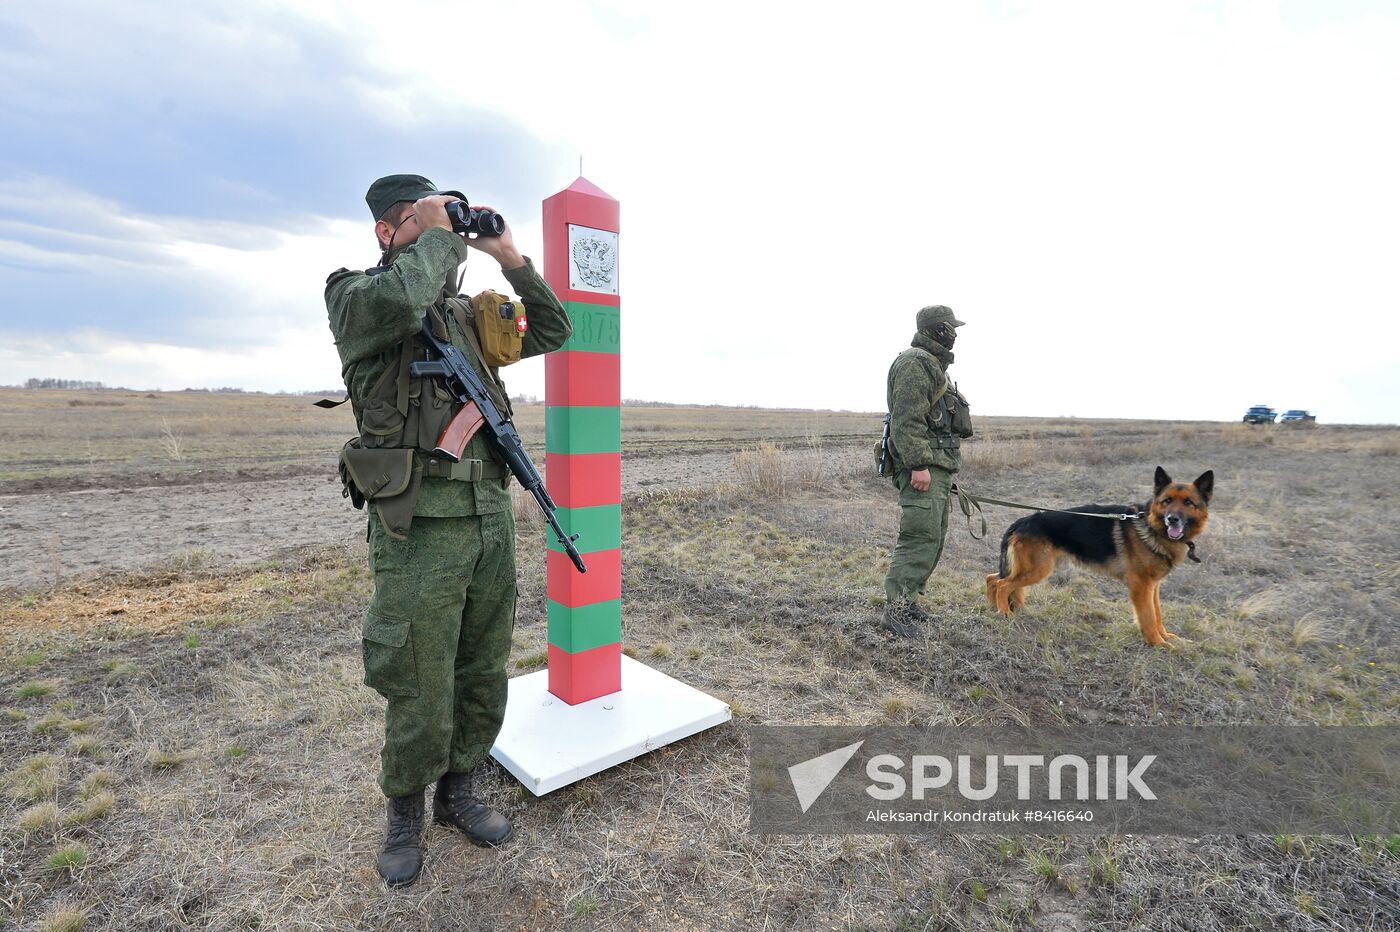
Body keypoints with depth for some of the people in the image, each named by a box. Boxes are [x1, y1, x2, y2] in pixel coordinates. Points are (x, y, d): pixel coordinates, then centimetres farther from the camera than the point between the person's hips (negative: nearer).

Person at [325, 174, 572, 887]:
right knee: (420, 695, 5)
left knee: (484, 680, 16)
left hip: (492, 515, 6)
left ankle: (458, 789, 38)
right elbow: (399, 301, -24)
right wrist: (437, 234, -7)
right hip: (419, 526, -6)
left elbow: (552, 331, 17)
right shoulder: (353, 295, 0)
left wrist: (507, 255, 9)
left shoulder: (466, 312, 18)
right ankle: (405, 813, 32)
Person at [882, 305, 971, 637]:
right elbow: (907, 420, -21)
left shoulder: (933, 365, 23)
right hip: (923, 466, -11)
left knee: (933, 537, 12)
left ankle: (908, 599, 19)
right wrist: (918, 466, -25)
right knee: (921, 536, -13)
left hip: (937, 465, 11)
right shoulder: (915, 363, -11)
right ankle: (896, 608, -8)